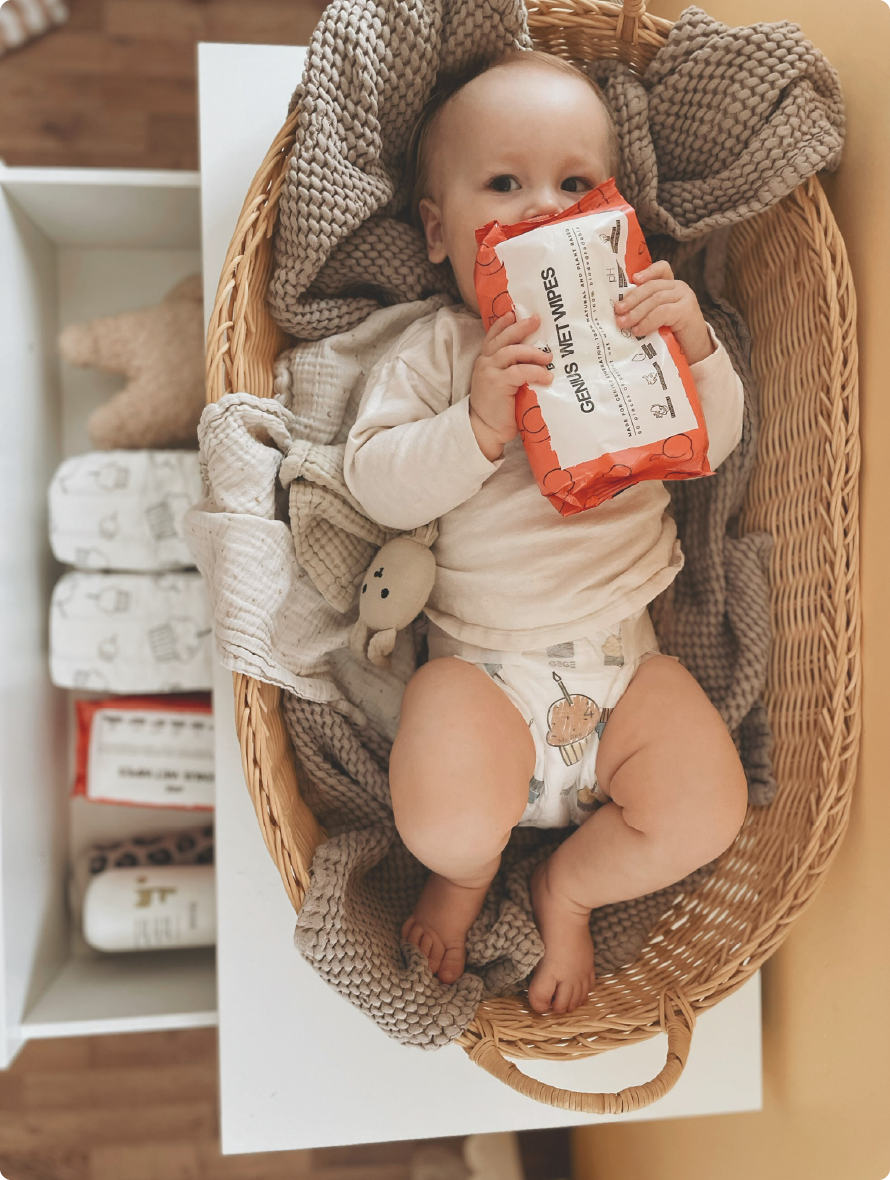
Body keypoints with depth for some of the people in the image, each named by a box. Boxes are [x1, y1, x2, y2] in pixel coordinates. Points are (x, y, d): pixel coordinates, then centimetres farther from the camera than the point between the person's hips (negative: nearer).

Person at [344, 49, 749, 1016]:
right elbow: (376, 486, -9)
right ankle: (466, 872, 17)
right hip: (478, 658, -2)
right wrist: (477, 424, -24)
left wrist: (695, 349, -14)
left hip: (623, 652, 3)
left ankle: (569, 885, 19)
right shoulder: (434, 350, 0)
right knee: (447, 821, -24)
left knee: (708, 809, -12)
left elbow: (711, 449, 4)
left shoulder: (632, 331, 8)